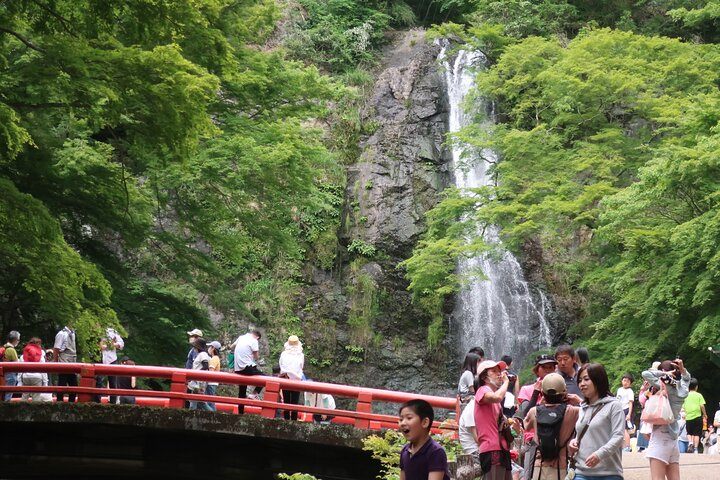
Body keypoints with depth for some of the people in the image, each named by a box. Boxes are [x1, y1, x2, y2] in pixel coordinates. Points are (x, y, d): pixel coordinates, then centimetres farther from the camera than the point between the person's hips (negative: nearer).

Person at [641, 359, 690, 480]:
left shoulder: (664, 387, -11)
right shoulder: (682, 390, 8)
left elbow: (646, 374, -18)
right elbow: (686, 377, 29)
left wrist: (664, 374, -8)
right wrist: (682, 369, 10)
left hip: (660, 439, -7)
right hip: (673, 441, 7)